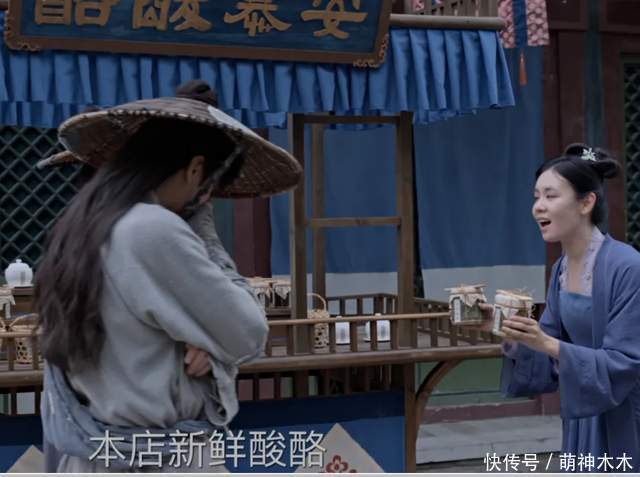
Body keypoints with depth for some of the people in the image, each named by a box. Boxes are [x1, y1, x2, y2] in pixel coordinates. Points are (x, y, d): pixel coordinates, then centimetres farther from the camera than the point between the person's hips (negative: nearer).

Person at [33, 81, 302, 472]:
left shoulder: (82, 224, 3)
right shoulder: (156, 231, -24)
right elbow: (248, 337, -14)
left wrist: (202, 342, -9)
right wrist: (203, 230, -8)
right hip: (156, 461, -8)